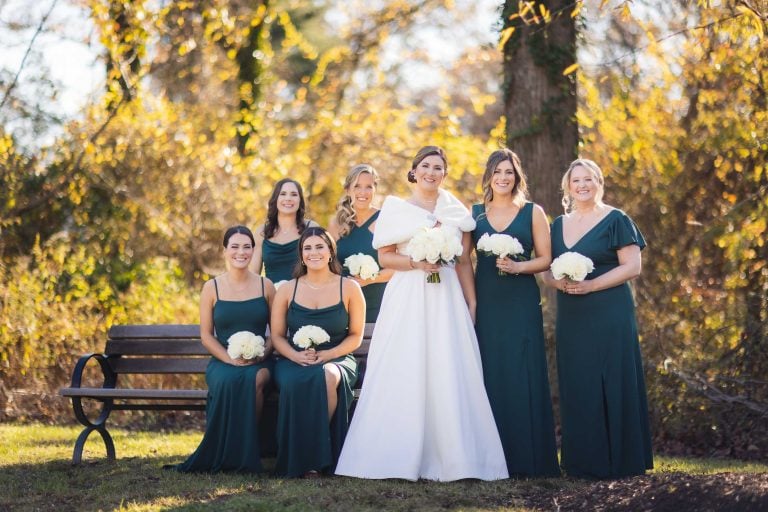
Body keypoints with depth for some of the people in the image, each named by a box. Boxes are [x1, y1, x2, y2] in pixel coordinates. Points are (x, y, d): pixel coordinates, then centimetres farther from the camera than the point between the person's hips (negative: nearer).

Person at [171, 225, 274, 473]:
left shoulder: (265, 286, 9)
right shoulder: (212, 288, 7)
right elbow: (206, 334, 4)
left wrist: (262, 353, -10)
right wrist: (230, 359, -11)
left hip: (259, 362, 1)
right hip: (223, 361, 0)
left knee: (254, 380, -37)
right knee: (227, 381, -37)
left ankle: (248, 452, -23)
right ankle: (224, 455, -23)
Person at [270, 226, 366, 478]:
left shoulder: (349, 288, 4)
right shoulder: (287, 290, 8)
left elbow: (356, 336, 4)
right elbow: (277, 336, 8)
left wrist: (328, 355, -14)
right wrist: (296, 356, -13)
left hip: (337, 359, -1)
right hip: (294, 361, 1)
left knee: (328, 376, -39)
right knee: (295, 383, -37)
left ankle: (320, 455, -24)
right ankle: (299, 460, -25)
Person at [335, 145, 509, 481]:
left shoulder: (456, 211, 12)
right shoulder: (396, 209, 7)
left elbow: (464, 262, 11)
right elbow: (384, 256, 2)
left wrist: (471, 304, 5)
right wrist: (416, 262, -14)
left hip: (447, 300, 2)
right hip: (407, 299, -2)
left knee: (448, 375, -3)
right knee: (404, 375, -6)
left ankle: (447, 456, 2)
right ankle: (400, 457, -2)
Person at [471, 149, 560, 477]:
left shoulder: (532, 212, 6)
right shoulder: (475, 213, 11)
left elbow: (545, 259, 2)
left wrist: (518, 267, -15)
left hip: (521, 303, -2)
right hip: (486, 302, 2)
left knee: (523, 376, -5)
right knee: (489, 374, -2)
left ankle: (526, 459, -1)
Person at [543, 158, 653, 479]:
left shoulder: (615, 220, -2)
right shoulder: (558, 225, 15)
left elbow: (632, 267, -8)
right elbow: (547, 271, 17)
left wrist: (590, 285, -16)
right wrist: (559, 282, -7)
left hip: (609, 316, -5)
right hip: (571, 318, 5)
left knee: (610, 385, -5)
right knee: (576, 388, 4)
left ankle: (615, 461, 1)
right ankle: (582, 461, 9)